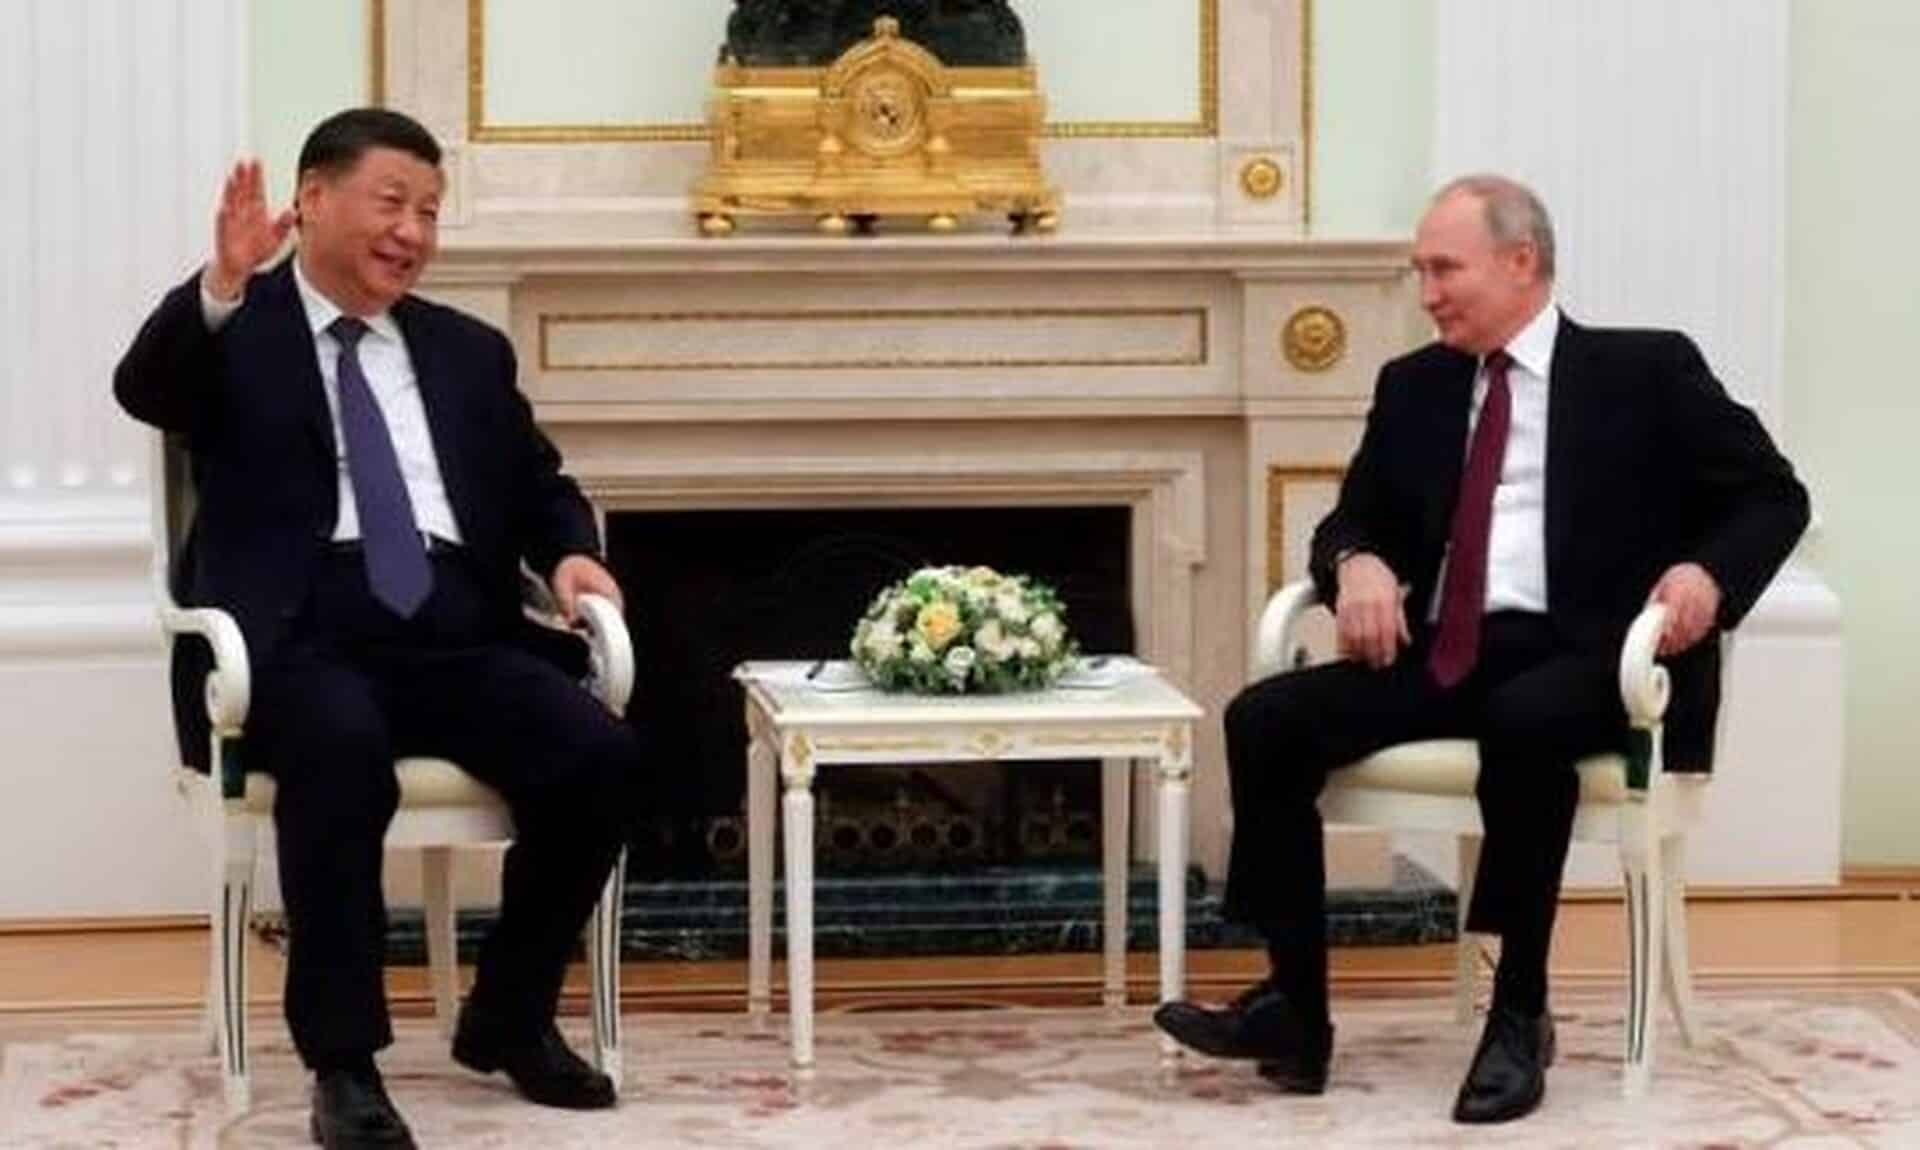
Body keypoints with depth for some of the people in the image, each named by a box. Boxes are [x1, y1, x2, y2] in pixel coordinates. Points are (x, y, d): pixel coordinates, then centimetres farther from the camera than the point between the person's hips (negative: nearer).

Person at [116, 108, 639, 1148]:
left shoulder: (468, 352, 25)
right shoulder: (233, 332, 9)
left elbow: (540, 485, 28)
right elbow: (142, 388, -11)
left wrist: (569, 552, 5)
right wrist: (222, 285, -28)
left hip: (452, 633, 5)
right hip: (299, 634, -5)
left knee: (600, 755, -21)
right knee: (344, 745, -39)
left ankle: (507, 1016, 1)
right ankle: (343, 1061, -29)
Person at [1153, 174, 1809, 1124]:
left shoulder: (1646, 371, 4)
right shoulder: (1414, 386, 18)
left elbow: (1773, 495, 5)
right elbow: (1353, 520, 21)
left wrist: (1709, 571, -16)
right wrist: (1358, 563, -5)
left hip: (1583, 659, -5)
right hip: (1446, 655, 5)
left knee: (1523, 722, -39)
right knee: (1265, 718, -17)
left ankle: (1520, 1016, -26)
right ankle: (1296, 1010, -14)